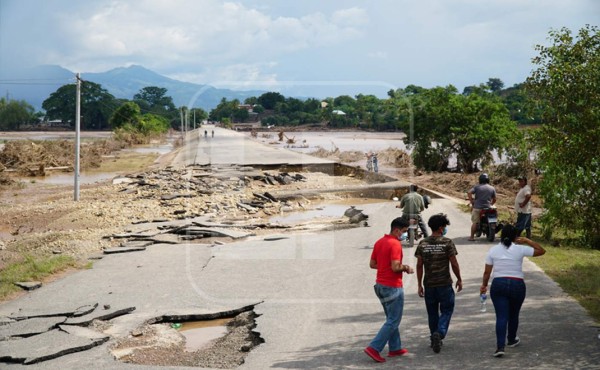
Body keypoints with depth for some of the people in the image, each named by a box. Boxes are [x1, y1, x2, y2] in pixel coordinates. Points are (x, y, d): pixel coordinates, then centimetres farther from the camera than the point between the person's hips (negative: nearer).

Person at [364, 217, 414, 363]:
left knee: (391, 319, 19)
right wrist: (406, 268, -6)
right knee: (393, 321, -2)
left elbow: (372, 264, 12)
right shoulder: (395, 244, -18)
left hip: (380, 285, 9)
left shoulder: (379, 242, 9)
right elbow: (395, 267, -25)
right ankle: (374, 348, -7)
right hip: (393, 287, -9)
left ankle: (395, 348, 24)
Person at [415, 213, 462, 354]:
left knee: (432, 312, 15)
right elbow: (454, 264, -8)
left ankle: (434, 339, 23)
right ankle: (439, 333, -15)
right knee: (446, 310, 7)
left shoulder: (423, 244, 0)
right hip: (444, 284, -3)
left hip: (429, 284, 3)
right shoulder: (447, 243, -9)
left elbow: (419, 265, 0)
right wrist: (459, 279, 5)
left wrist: (420, 285, 7)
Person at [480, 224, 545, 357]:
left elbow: (487, 272, 1)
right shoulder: (520, 249, -5)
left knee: (501, 317, -2)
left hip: (498, 285, 0)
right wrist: (527, 240, 5)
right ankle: (511, 340, 38)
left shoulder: (493, 250, 0)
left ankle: (500, 347, -15)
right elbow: (542, 251, 4)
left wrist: (484, 285, 16)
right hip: (517, 286, 0)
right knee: (513, 315, 19)